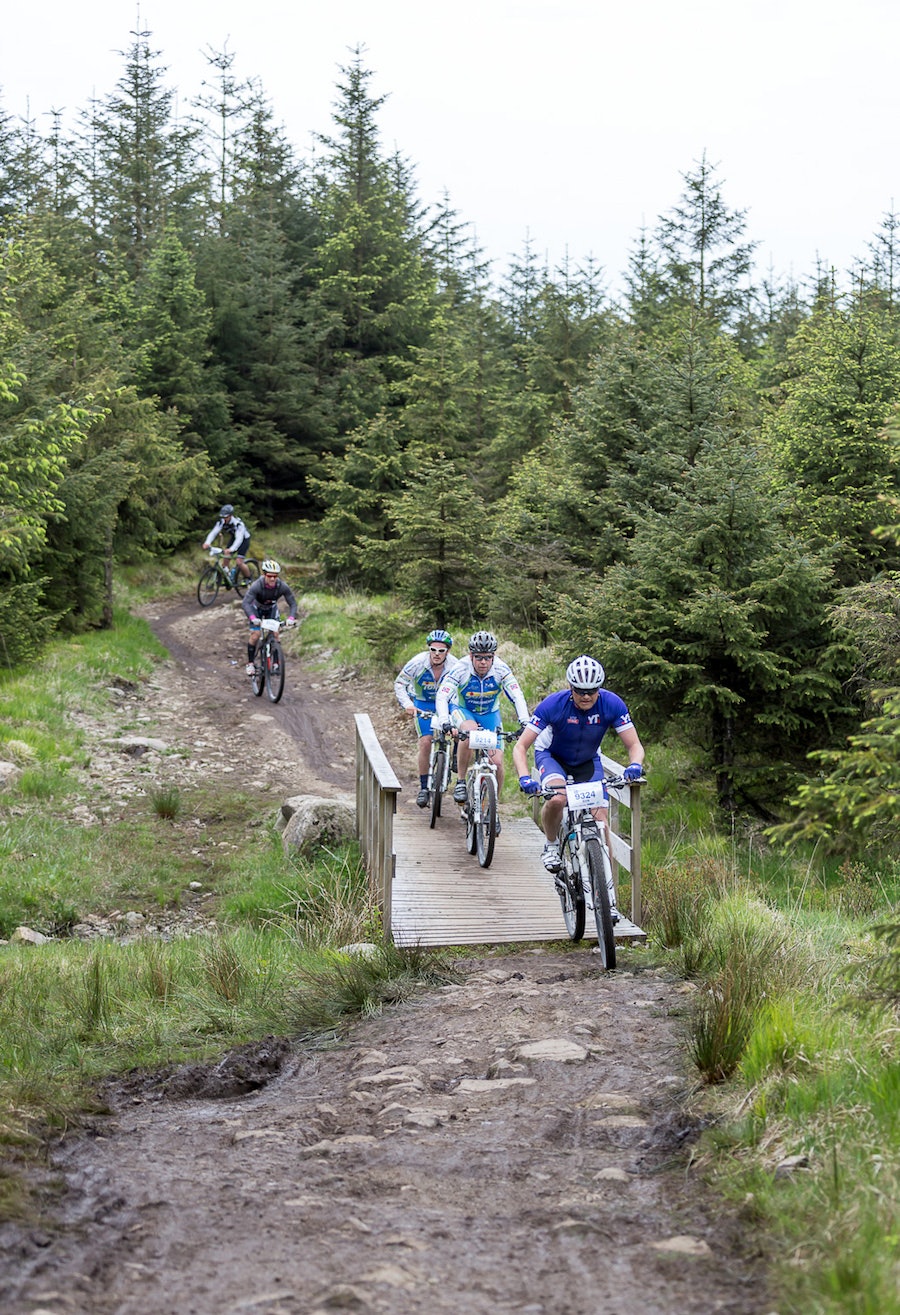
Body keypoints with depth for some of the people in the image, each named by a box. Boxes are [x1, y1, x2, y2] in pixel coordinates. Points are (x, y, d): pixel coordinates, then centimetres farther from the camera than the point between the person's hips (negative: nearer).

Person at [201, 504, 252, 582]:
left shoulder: (238, 523, -35)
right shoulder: (222, 522, -20)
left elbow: (239, 539, -45)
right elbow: (213, 532, -29)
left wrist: (231, 549, -61)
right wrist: (207, 543, -47)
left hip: (244, 540, -6)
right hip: (234, 538, 6)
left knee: (238, 562, -16)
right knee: (226, 557, -13)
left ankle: (247, 578, 8)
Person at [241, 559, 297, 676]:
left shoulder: (282, 586, -30)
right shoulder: (257, 585, -37)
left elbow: (292, 603, -25)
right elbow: (246, 603, -44)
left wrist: (291, 618, -44)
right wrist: (253, 618, -60)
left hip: (271, 609, 2)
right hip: (256, 608, -2)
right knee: (255, 634, -13)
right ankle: (250, 663, 2)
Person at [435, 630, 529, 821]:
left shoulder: (501, 670, -23)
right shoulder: (461, 669, -28)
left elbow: (517, 697, -27)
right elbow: (442, 696, -34)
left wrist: (525, 723, -42)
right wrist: (444, 722, -51)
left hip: (490, 715, 2)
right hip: (462, 711, -2)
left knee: (497, 763, -12)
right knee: (469, 730, -38)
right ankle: (461, 782, -22)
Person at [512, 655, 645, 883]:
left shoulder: (612, 704, -26)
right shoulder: (554, 704, -31)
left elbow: (634, 745, -22)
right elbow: (520, 746, -29)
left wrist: (635, 765, -45)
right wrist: (524, 778, -47)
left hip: (588, 761, 2)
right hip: (552, 756, -2)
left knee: (599, 820, -13)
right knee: (557, 799, -33)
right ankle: (551, 846, -6)